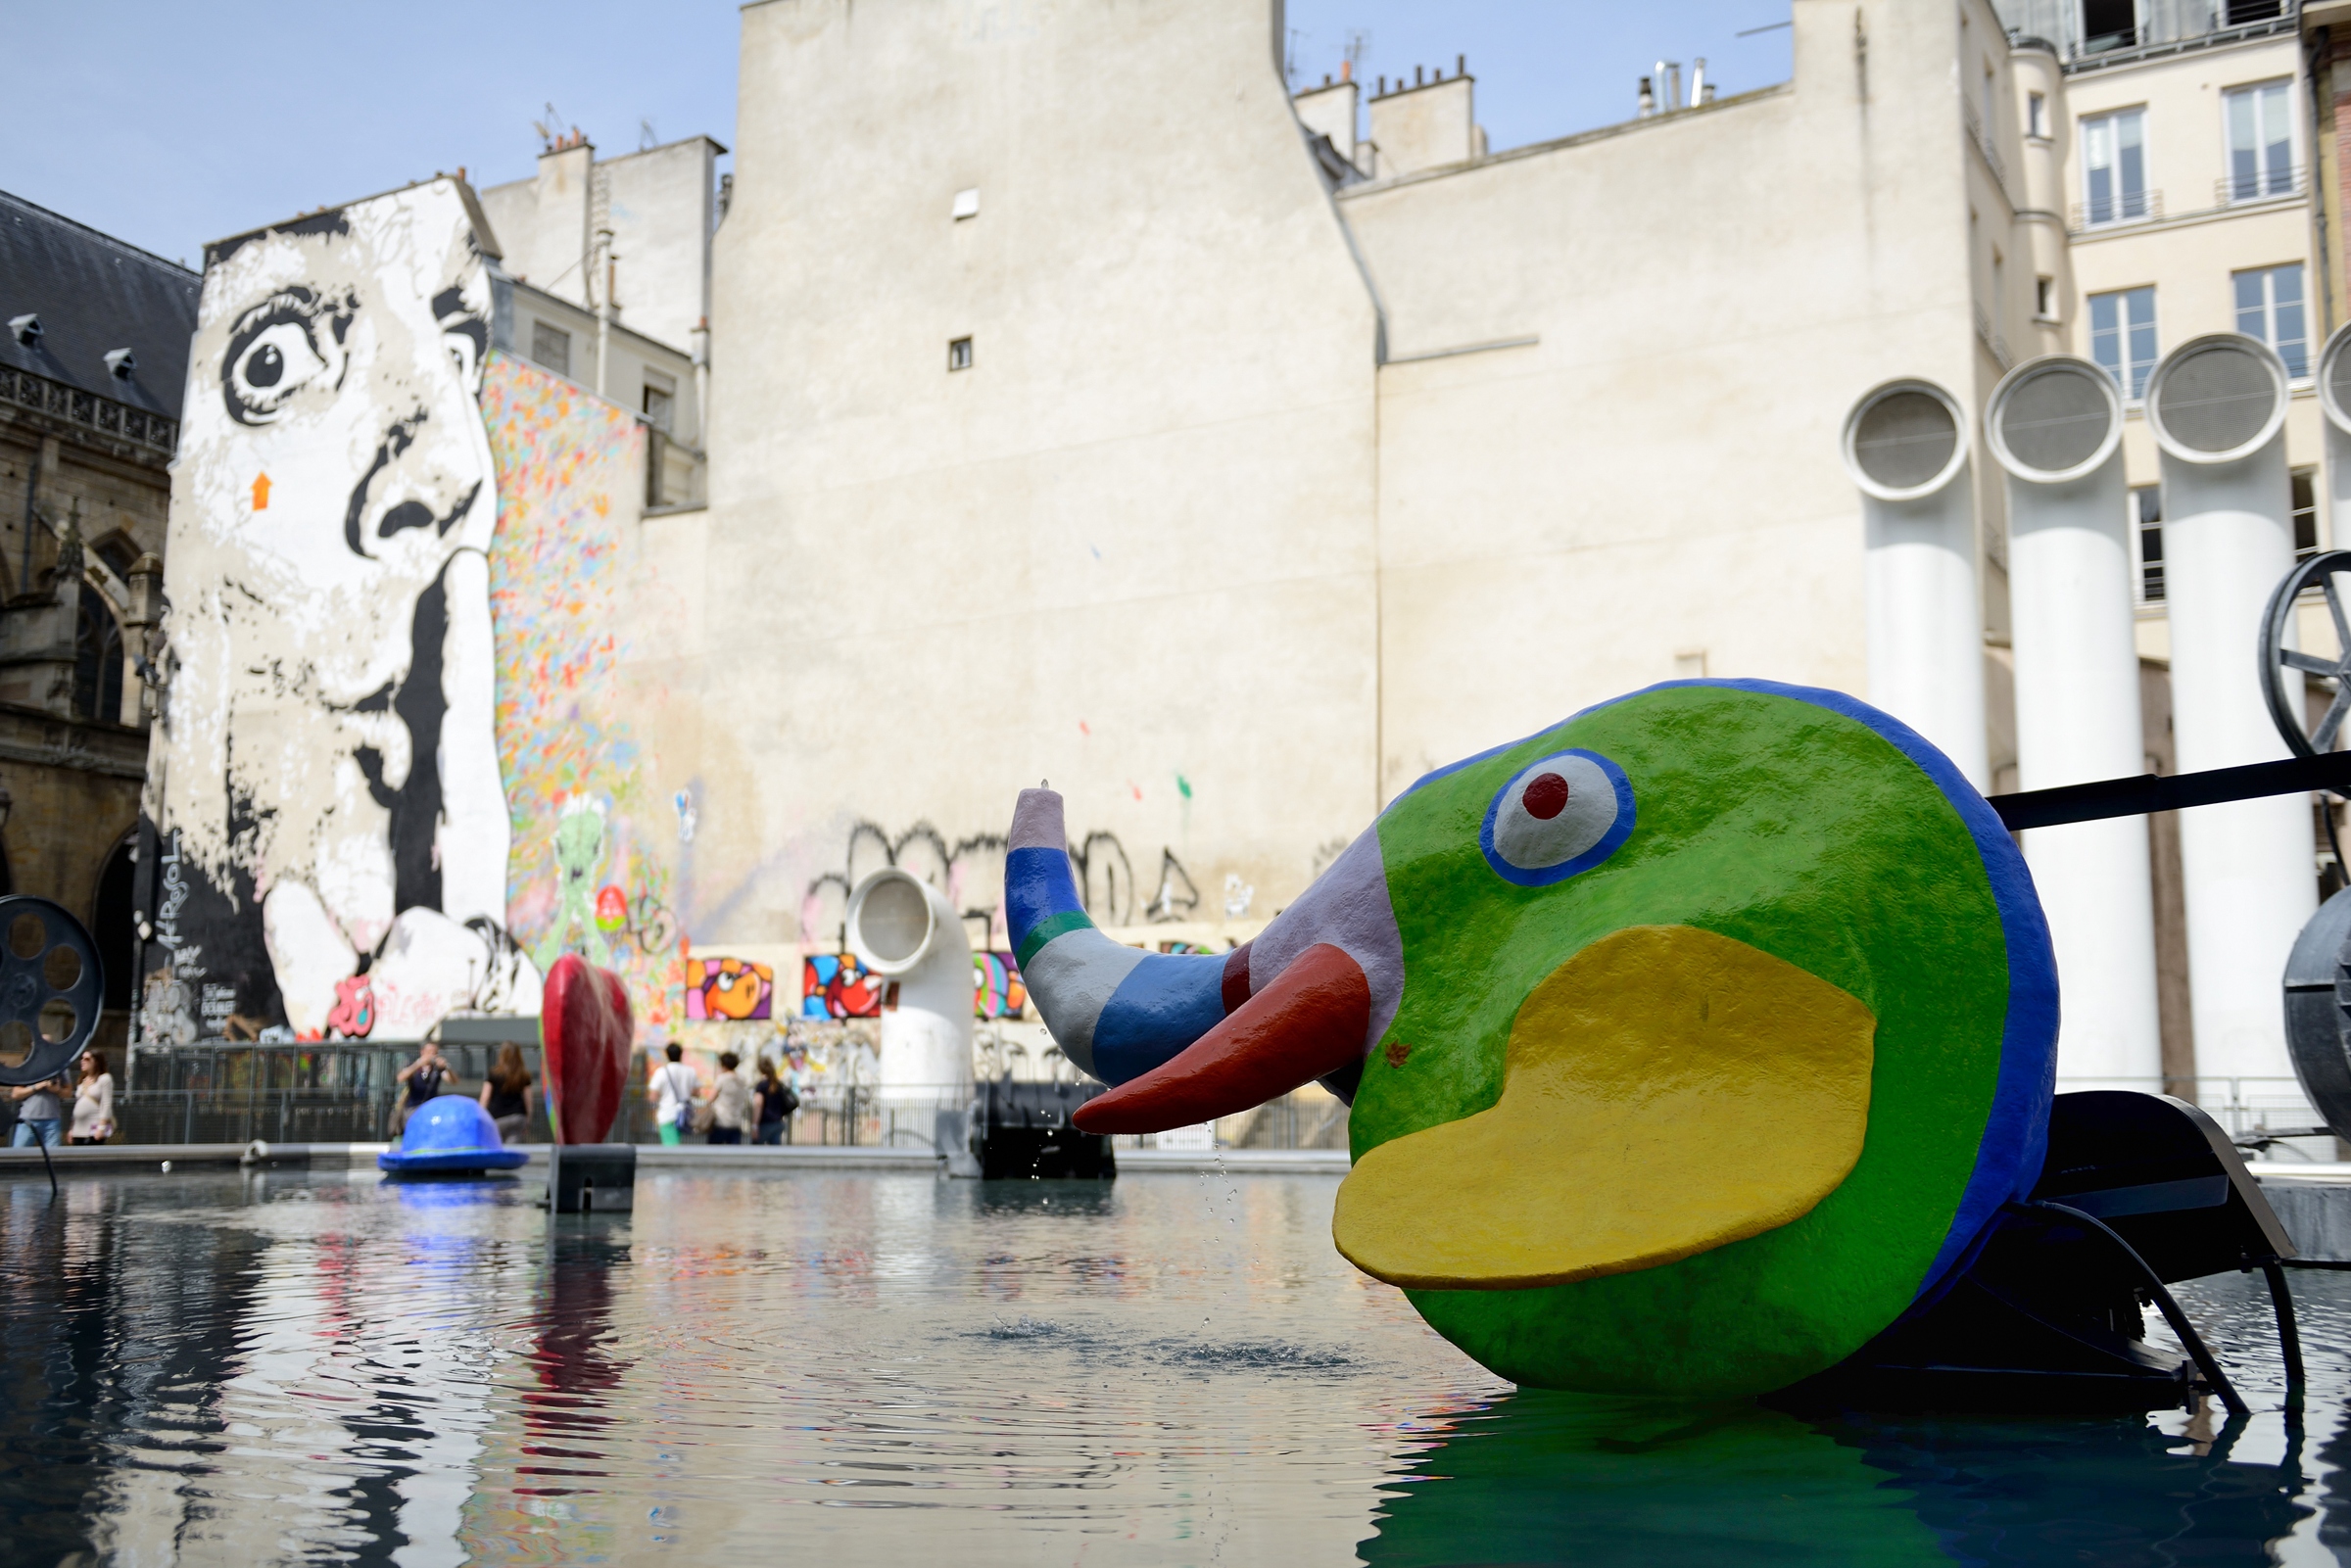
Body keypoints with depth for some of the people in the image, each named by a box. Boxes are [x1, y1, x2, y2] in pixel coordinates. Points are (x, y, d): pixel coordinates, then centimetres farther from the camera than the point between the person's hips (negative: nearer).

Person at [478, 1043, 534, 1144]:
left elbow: (485, 1097, -2)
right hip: (517, 1117, 2)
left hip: (497, 1118, -2)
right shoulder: (524, 1075, 1)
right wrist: (528, 1116, 15)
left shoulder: (494, 1074, -5)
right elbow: (528, 1098, 4)